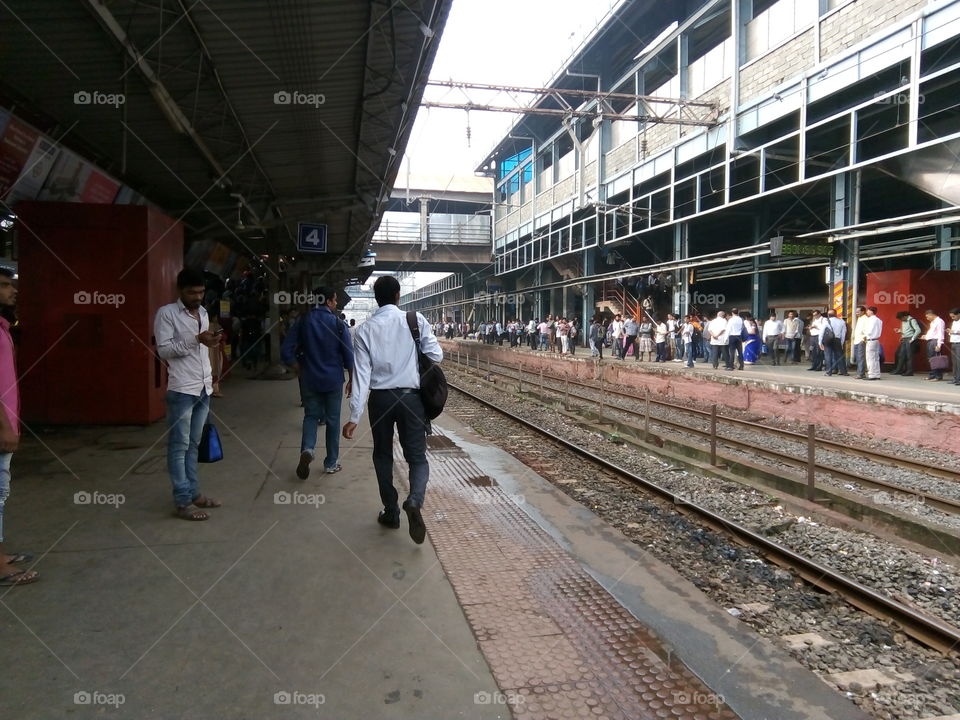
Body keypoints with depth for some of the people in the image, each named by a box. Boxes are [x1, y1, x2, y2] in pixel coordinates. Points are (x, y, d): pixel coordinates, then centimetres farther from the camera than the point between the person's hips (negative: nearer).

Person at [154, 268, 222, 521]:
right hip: (181, 390, -7)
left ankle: (193, 493, 21)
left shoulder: (203, 312, 14)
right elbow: (164, 350, -13)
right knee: (179, 446, -1)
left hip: (203, 389, 7)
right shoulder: (167, 313, -7)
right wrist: (195, 339, -21)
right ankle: (182, 502, 2)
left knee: (193, 444, 13)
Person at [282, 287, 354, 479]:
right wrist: (351, 379, 4)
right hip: (333, 380, -2)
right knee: (332, 420, 9)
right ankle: (331, 463, 17)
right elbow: (349, 355, -8)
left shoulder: (303, 322, 0)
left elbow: (286, 352, -3)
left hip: (309, 379, 2)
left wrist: (299, 371, 9)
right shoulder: (338, 324, -8)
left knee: (311, 416, 13)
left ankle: (307, 449, -14)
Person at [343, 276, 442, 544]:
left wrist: (354, 416, -7)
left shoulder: (366, 329, -4)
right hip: (411, 397, -1)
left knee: (383, 455, 18)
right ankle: (414, 501, -20)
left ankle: (391, 512, 24)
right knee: (417, 456, 7)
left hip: (380, 399, 1)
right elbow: (436, 355, -7)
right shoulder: (416, 320, -6)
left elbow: (361, 373, -8)